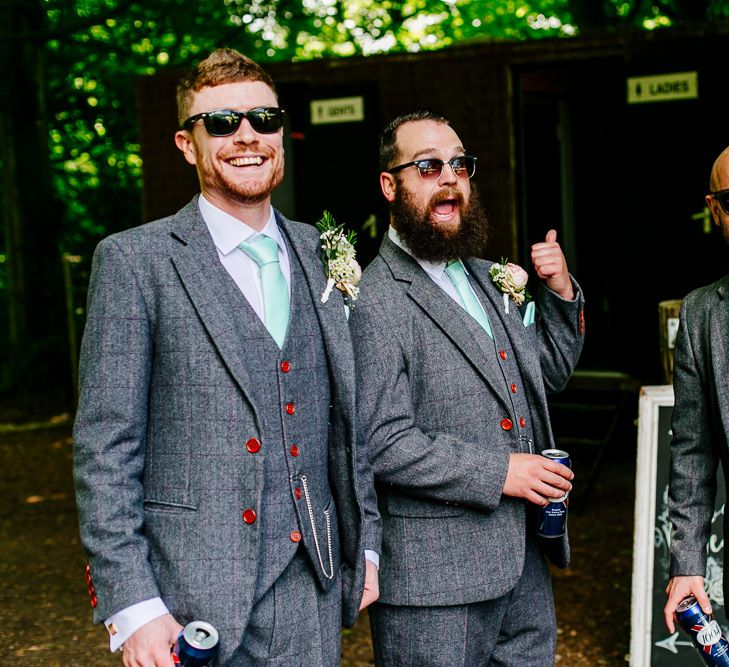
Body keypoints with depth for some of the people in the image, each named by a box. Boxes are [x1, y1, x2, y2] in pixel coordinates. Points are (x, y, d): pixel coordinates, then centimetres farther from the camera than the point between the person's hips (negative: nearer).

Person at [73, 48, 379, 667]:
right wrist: (130, 605, -12)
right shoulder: (134, 261, -6)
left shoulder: (321, 255, 10)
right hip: (189, 594, -4)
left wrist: (366, 541, 11)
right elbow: (106, 449, -8)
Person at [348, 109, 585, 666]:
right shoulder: (374, 301, -14)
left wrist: (561, 295, 7)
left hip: (524, 560, 8)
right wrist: (496, 473, -18)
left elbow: (549, 374, 23)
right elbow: (380, 442, -20)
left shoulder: (490, 279, 13)